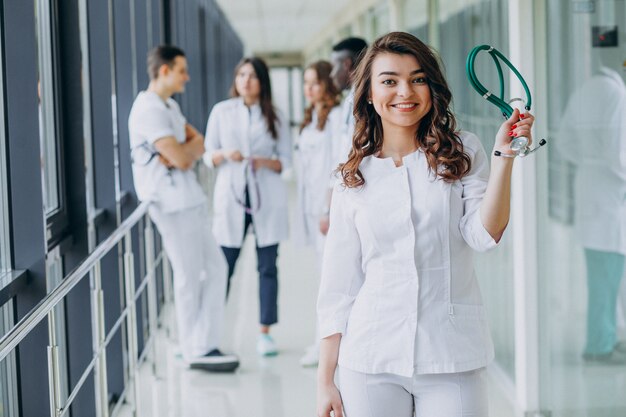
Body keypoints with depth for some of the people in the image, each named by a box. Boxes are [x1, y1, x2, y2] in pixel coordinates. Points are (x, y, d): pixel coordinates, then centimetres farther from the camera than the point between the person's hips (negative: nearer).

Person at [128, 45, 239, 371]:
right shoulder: (149, 110, -15)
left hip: (189, 200, 10)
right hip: (173, 204, -10)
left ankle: (203, 345, 15)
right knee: (190, 277, -2)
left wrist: (186, 150, -10)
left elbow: (198, 144, 12)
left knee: (215, 268, 10)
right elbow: (182, 159, -20)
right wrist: (191, 147, 2)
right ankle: (197, 350, 8)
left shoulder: (169, 106, 18)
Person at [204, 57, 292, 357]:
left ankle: (265, 332, 10)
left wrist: (266, 162, -14)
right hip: (231, 194, -1)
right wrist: (224, 155, -15)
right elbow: (208, 156, 6)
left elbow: (286, 160, 6)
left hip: (267, 197, 1)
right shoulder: (222, 111, 6)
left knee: (268, 266, 3)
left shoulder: (274, 117, 6)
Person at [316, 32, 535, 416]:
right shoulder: (354, 178, 8)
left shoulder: (463, 152, 6)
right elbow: (338, 285, 8)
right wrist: (325, 381, 5)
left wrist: (504, 156, -15)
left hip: (453, 358, -1)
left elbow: (485, 235, -8)